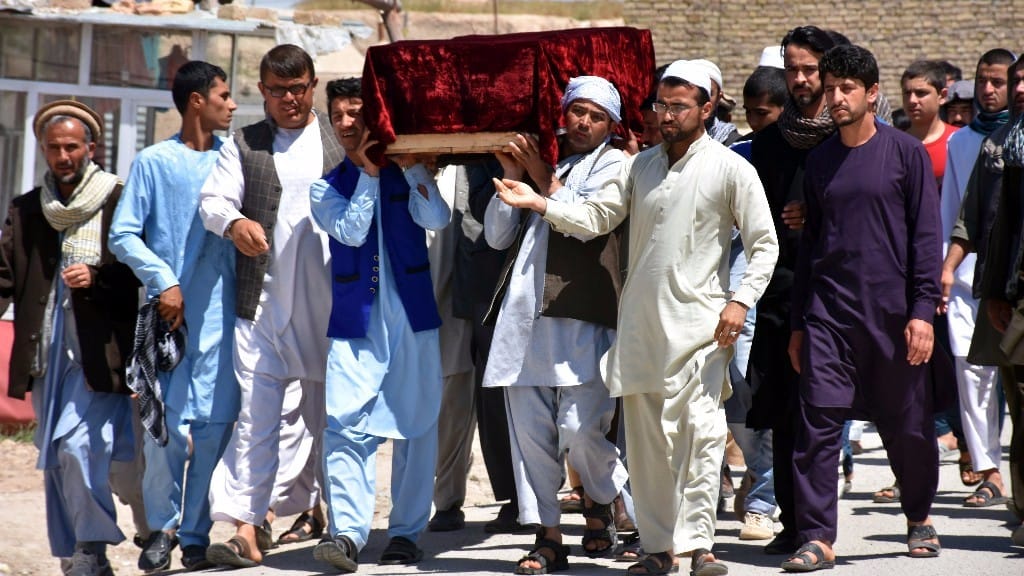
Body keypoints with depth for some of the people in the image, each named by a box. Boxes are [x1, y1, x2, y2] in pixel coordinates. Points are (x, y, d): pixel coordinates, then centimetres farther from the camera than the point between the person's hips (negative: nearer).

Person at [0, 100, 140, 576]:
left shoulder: (121, 202, -1)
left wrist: (96, 278, -17)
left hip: (99, 353, -5)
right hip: (45, 354, 5)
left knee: (79, 447, -15)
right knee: (55, 458, 8)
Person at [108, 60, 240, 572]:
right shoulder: (153, 163, 4)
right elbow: (123, 235, 1)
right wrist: (163, 281, -10)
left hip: (220, 313, 2)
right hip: (168, 310, -2)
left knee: (214, 424, -2)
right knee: (164, 423, -4)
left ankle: (196, 534, 7)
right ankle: (163, 525, 13)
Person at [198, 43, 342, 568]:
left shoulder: (342, 139, 9)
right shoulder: (243, 145, 11)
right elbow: (213, 199, 0)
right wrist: (234, 223, -24)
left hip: (331, 302, 0)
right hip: (263, 303, 0)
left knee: (332, 414, 9)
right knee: (255, 413, -7)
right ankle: (245, 528, -10)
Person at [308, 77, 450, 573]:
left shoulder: (407, 175, 8)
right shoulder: (326, 188, 11)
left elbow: (437, 219, -9)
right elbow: (351, 231, -7)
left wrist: (409, 164, -11)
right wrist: (368, 173, -8)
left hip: (412, 316, 0)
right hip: (354, 320, 0)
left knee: (415, 426, 4)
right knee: (346, 426, -14)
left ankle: (406, 532, 12)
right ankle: (347, 532, -18)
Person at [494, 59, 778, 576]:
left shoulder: (730, 169, -1)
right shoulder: (640, 165, 14)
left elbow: (764, 244, -2)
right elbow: (595, 217, 7)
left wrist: (741, 301, -13)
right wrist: (540, 203, -7)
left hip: (698, 324, -5)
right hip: (639, 324, 5)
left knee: (700, 431, -13)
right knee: (645, 438, 6)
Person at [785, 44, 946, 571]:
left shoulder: (905, 153, 0)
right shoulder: (819, 161, 11)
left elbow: (926, 235, -2)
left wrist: (922, 310, -10)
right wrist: (798, 323, 13)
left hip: (892, 312, -2)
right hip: (828, 314, 3)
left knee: (907, 425, 7)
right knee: (818, 424, -8)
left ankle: (919, 517, 29)